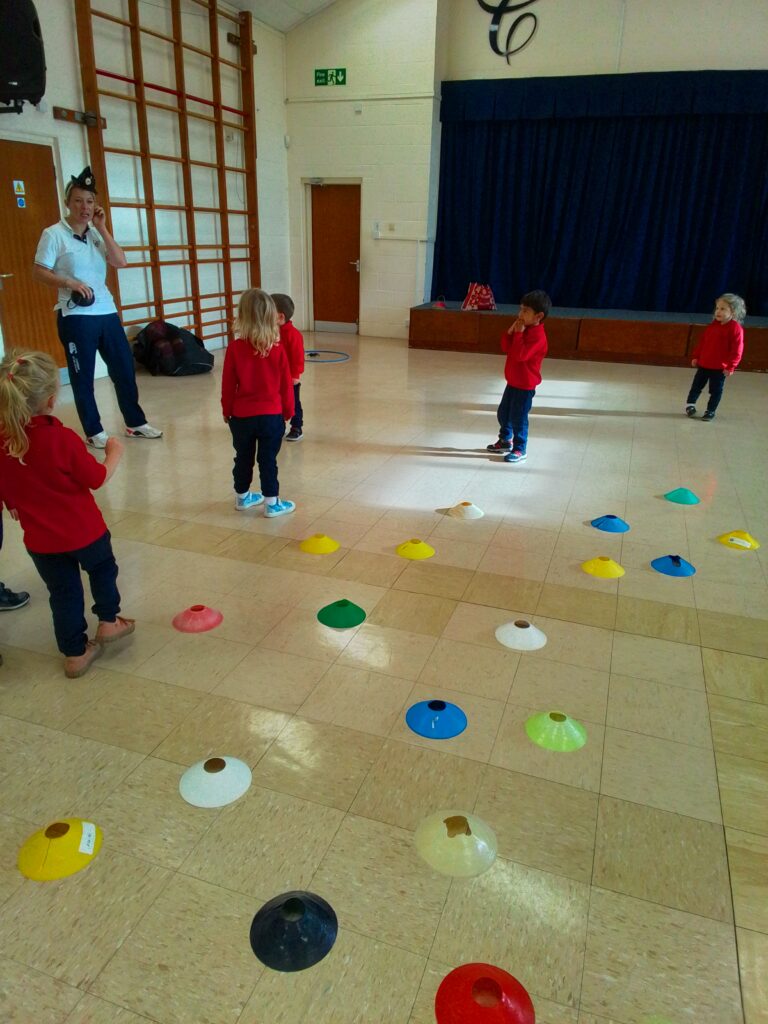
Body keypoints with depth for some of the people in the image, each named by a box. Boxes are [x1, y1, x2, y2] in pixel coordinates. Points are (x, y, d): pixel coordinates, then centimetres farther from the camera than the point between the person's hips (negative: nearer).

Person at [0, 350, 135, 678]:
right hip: (84, 531, -3)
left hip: (40, 540, 4)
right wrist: (114, 453, 4)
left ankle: (75, 653, 27)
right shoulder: (62, 439, -24)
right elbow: (97, 478, -13)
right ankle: (108, 621, 38)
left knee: (63, 592, 18)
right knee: (103, 569, 26)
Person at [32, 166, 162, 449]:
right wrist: (69, 282, -22)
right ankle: (94, 431, 14)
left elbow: (121, 262, -1)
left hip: (107, 312, 6)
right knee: (83, 376, 3)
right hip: (75, 317, -5)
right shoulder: (54, 234, -5)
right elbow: (38, 272, -7)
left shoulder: (96, 233, 11)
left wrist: (102, 228, -4)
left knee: (125, 368, 9)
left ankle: (135, 422, 23)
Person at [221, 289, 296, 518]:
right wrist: (288, 411, 12)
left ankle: (242, 497, 31)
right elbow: (286, 384, -1)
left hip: (241, 415, 1)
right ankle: (272, 503, 11)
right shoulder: (277, 349, -8)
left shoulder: (235, 348, -10)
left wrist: (226, 410, 11)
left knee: (243, 458, 16)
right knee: (268, 460, 6)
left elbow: (228, 384, -3)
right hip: (271, 415, -1)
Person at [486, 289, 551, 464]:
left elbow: (519, 355, -32)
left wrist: (518, 333, -26)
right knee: (503, 412, 20)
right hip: (513, 382, 10)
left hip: (525, 385, -10)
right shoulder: (524, 329, 8)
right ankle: (505, 440, 38)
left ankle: (520, 450, 9)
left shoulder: (537, 336, -22)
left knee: (518, 418, -3)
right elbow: (505, 348, 8)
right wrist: (511, 332, -6)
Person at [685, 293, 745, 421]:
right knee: (696, 385, 14)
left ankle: (710, 411, 19)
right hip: (703, 364, 5)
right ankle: (690, 404, 28)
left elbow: (737, 350, -17)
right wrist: (696, 356, 11)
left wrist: (730, 366, -19)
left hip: (720, 368, -5)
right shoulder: (713, 325, 3)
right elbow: (702, 341, 12)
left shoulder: (736, 329, -16)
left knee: (716, 391, 7)